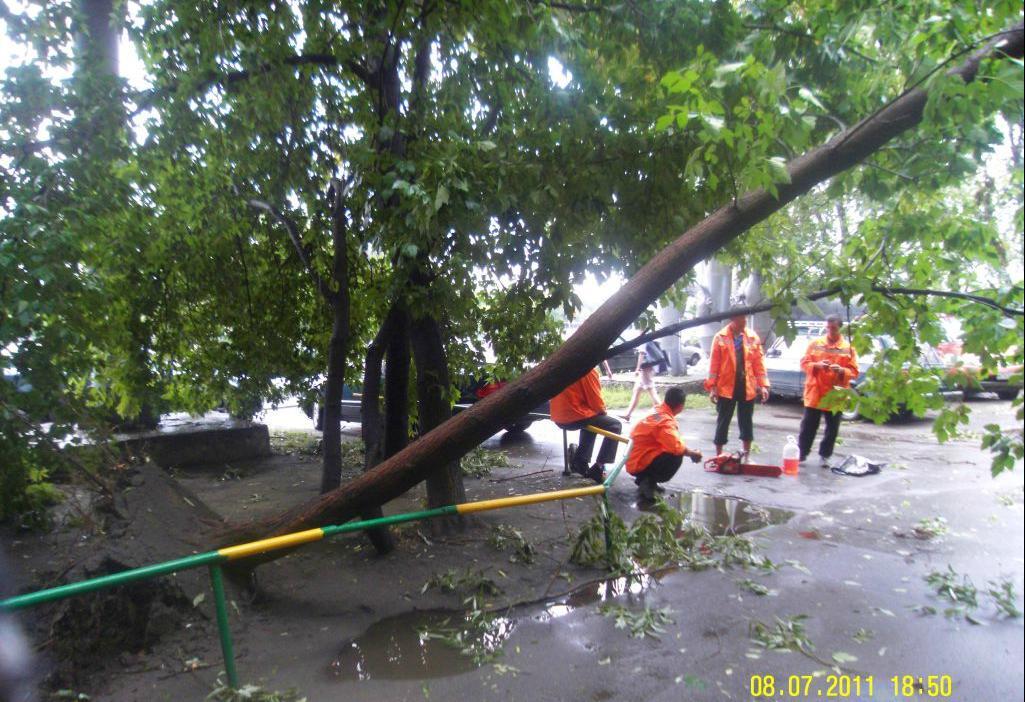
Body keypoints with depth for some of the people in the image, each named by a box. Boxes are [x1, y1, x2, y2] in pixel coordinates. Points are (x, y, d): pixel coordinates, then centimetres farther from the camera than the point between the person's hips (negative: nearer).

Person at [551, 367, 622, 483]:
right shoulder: (589, 369, -10)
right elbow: (596, 403, -10)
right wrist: (603, 411, 13)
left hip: (559, 418, 8)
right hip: (577, 417, -8)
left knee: (591, 421, 34)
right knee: (615, 425, 10)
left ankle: (580, 461, 23)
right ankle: (598, 468, 1)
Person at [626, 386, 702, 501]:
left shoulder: (658, 411, 6)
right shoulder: (665, 421, -22)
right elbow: (676, 447, -34)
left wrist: (688, 450, 10)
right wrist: (693, 454, -15)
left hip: (634, 460, 10)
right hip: (639, 465, -10)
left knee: (675, 451, 17)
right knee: (676, 456, -21)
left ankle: (645, 479, 14)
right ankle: (648, 483, -10)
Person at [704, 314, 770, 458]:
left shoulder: (753, 337, 3)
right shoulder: (721, 337, -5)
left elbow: (759, 362, 5)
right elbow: (714, 363, -5)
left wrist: (763, 385, -1)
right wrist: (712, 387, -8)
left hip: (747, 387, 3)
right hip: (726, 387, -2)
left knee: (747, 422, 13)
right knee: (723, 422, 6)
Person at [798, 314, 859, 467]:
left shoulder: (848, 347, 1)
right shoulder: (815, 343, 4)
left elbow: (854, 371, -1)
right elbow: (804, 363, 2)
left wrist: (841, 370, -21)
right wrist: (817, 365, -17)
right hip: (814, 394, 0)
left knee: (832, 429, 8)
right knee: (808, 426, 5)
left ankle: (825, 456, 22)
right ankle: (802, 453, 17)